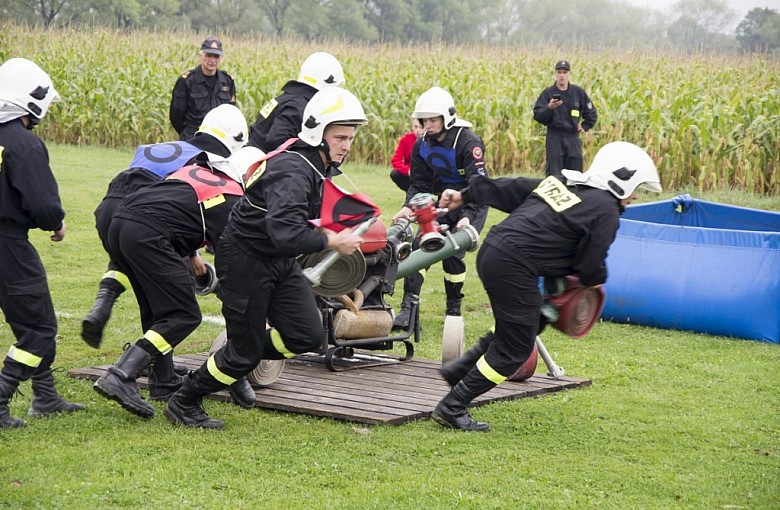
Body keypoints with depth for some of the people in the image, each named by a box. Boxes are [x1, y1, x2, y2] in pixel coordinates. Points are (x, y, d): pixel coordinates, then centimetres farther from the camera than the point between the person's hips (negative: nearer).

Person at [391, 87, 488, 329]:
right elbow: (419, 184, 3)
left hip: (470, 205, -5)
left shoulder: (468, 142, -20)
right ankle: (408, 307, -16)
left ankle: (454, 310, 1)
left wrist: (467, 216, -37)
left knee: (451, 252, -19)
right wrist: (408, 207, -18)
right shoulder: (422, 146, 0)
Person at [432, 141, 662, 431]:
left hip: (492, 252, 9)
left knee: (525, 324, 26)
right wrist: (596, 278, 19)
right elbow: (590, 266, -4)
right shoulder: (606, 211, -4)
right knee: (516, 348, 3)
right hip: (514, 268, -9)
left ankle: (460, 369, 25)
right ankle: (452, 408, 6)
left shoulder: (561, 184, 18)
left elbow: (510, 189, 20)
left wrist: (465, 195, 25)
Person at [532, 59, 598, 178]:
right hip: (554, 138, -2)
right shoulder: (548, 93, 0)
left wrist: (584, 127, 9)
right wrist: (549, 108, -23)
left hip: (573, 138, 2)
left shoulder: (578, 92, 7)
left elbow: (591, 113, 18)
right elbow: (537, 116, -7)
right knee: (554, 175, -5)